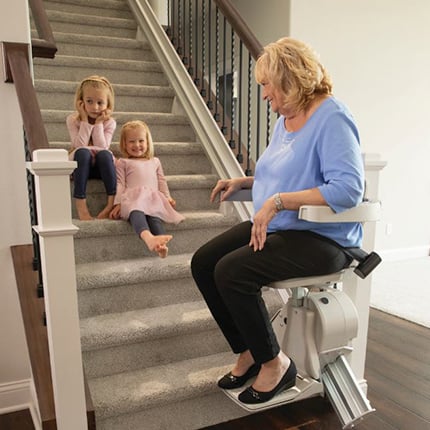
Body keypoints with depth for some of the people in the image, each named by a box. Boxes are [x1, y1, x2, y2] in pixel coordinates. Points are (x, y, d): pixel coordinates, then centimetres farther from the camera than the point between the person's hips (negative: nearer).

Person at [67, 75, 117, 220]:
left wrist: (98, 123, -15)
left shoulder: (109, 122, -1)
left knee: (104, 154, -34)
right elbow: (79, 145, -16)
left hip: (101, 166, 0)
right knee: (82, 152, -34)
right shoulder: (73, 119, -3)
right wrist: (86, 121, -16)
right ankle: (80, 205, -40)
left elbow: (102, 147, -14)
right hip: (80, 164, 0)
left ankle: (112, 202, -36)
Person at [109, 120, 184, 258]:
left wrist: (167, 197, 10)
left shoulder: (155, 161, 34)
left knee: (155, 216, -36)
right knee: (136, 213, -42)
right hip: (133, 197, -3)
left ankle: (161, 243, -63)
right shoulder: (123, 162, 24)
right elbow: (120, 184, 12)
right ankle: (148, 238, -70)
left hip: (154, 197, 3)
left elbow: (161, 182, 27)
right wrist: (118, 203, -2)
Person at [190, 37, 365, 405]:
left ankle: (274, 362, -1)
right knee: (203, 263, -4)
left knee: (232, 271, -27)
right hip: (274, 227, 9)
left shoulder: (332, 118, -15)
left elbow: (349, 188, -26)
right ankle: (247, 352, 11)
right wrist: (245, 182, 10)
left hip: (322, 238, -9)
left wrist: (277, 201, -28)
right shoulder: (284, 119, 13)